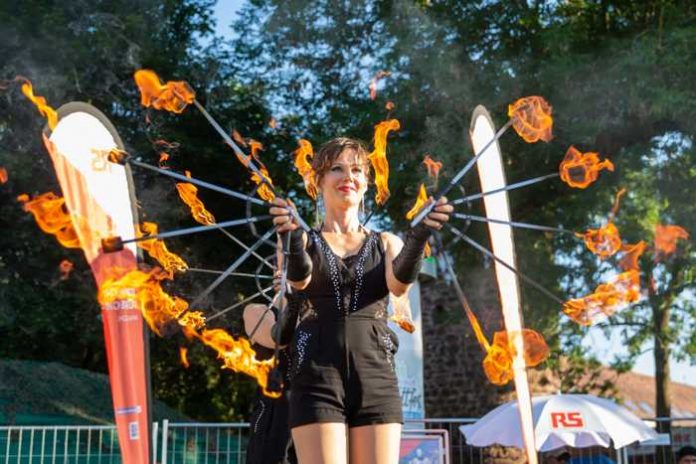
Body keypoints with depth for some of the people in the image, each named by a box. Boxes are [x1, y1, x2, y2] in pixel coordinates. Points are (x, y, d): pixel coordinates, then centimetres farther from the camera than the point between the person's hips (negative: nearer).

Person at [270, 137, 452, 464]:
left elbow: (399, 283, -7)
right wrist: (293, 237, -36)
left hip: (375, 380, 2)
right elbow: (299, 278, -12)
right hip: (318, 381, -2)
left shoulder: (386, 244, 17)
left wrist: (420, 234, -28)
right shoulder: (305, 242, 12)